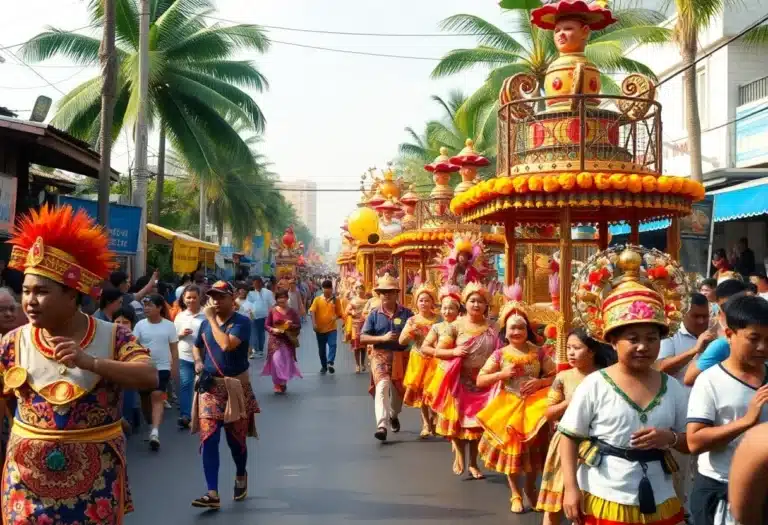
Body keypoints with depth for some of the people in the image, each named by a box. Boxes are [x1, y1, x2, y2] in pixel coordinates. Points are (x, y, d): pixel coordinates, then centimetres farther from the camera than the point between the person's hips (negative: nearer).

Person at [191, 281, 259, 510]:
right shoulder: (206, 323, 6)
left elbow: (227, 345, -29)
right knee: (208, 439, -8)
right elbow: (197, 346, 23)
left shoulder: (241, 322, -11)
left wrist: (212, 319, -20)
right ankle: (213, 494, -7)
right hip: (210, 386, 3)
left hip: (235, 386, -3)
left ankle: (241, 476, 38)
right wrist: (198, 362, 1)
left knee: (235, 439, 9)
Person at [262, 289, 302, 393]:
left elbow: (299, 326, 4)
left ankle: (283, 384, 25)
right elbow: (266, 325, 4)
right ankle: (278, 384, 1)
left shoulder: (292, 312, 1)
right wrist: (273, 330, -15)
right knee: (276, 361, -13)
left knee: (287, 362, 6)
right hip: (275, 339, -1)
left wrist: (291, 325, -15)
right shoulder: (272, 311, -1)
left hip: (288, 340, 1)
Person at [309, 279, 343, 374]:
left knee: (332, 345, -19)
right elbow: (312, 311, -9)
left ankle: (330, 363, -25)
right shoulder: (317, 299, -1)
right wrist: (314, 323, -22)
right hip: (320, 328, 1)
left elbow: (339, 313, 7)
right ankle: (323, 366, 25)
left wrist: (336, 317, -16)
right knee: (321, 349, 10)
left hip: (331, 328, -1)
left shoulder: (335, 300, 1)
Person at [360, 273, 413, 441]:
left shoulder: (406, 313, -1)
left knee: (398, 389, 17)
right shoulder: (374, 314, 0)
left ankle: (394, 416, 48)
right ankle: (382, 426, -29)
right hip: (380, 355, -2)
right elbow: (363, 338, -3)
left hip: (400, 356, 2)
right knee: (382, 385, -24)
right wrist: (383, 338, -16)